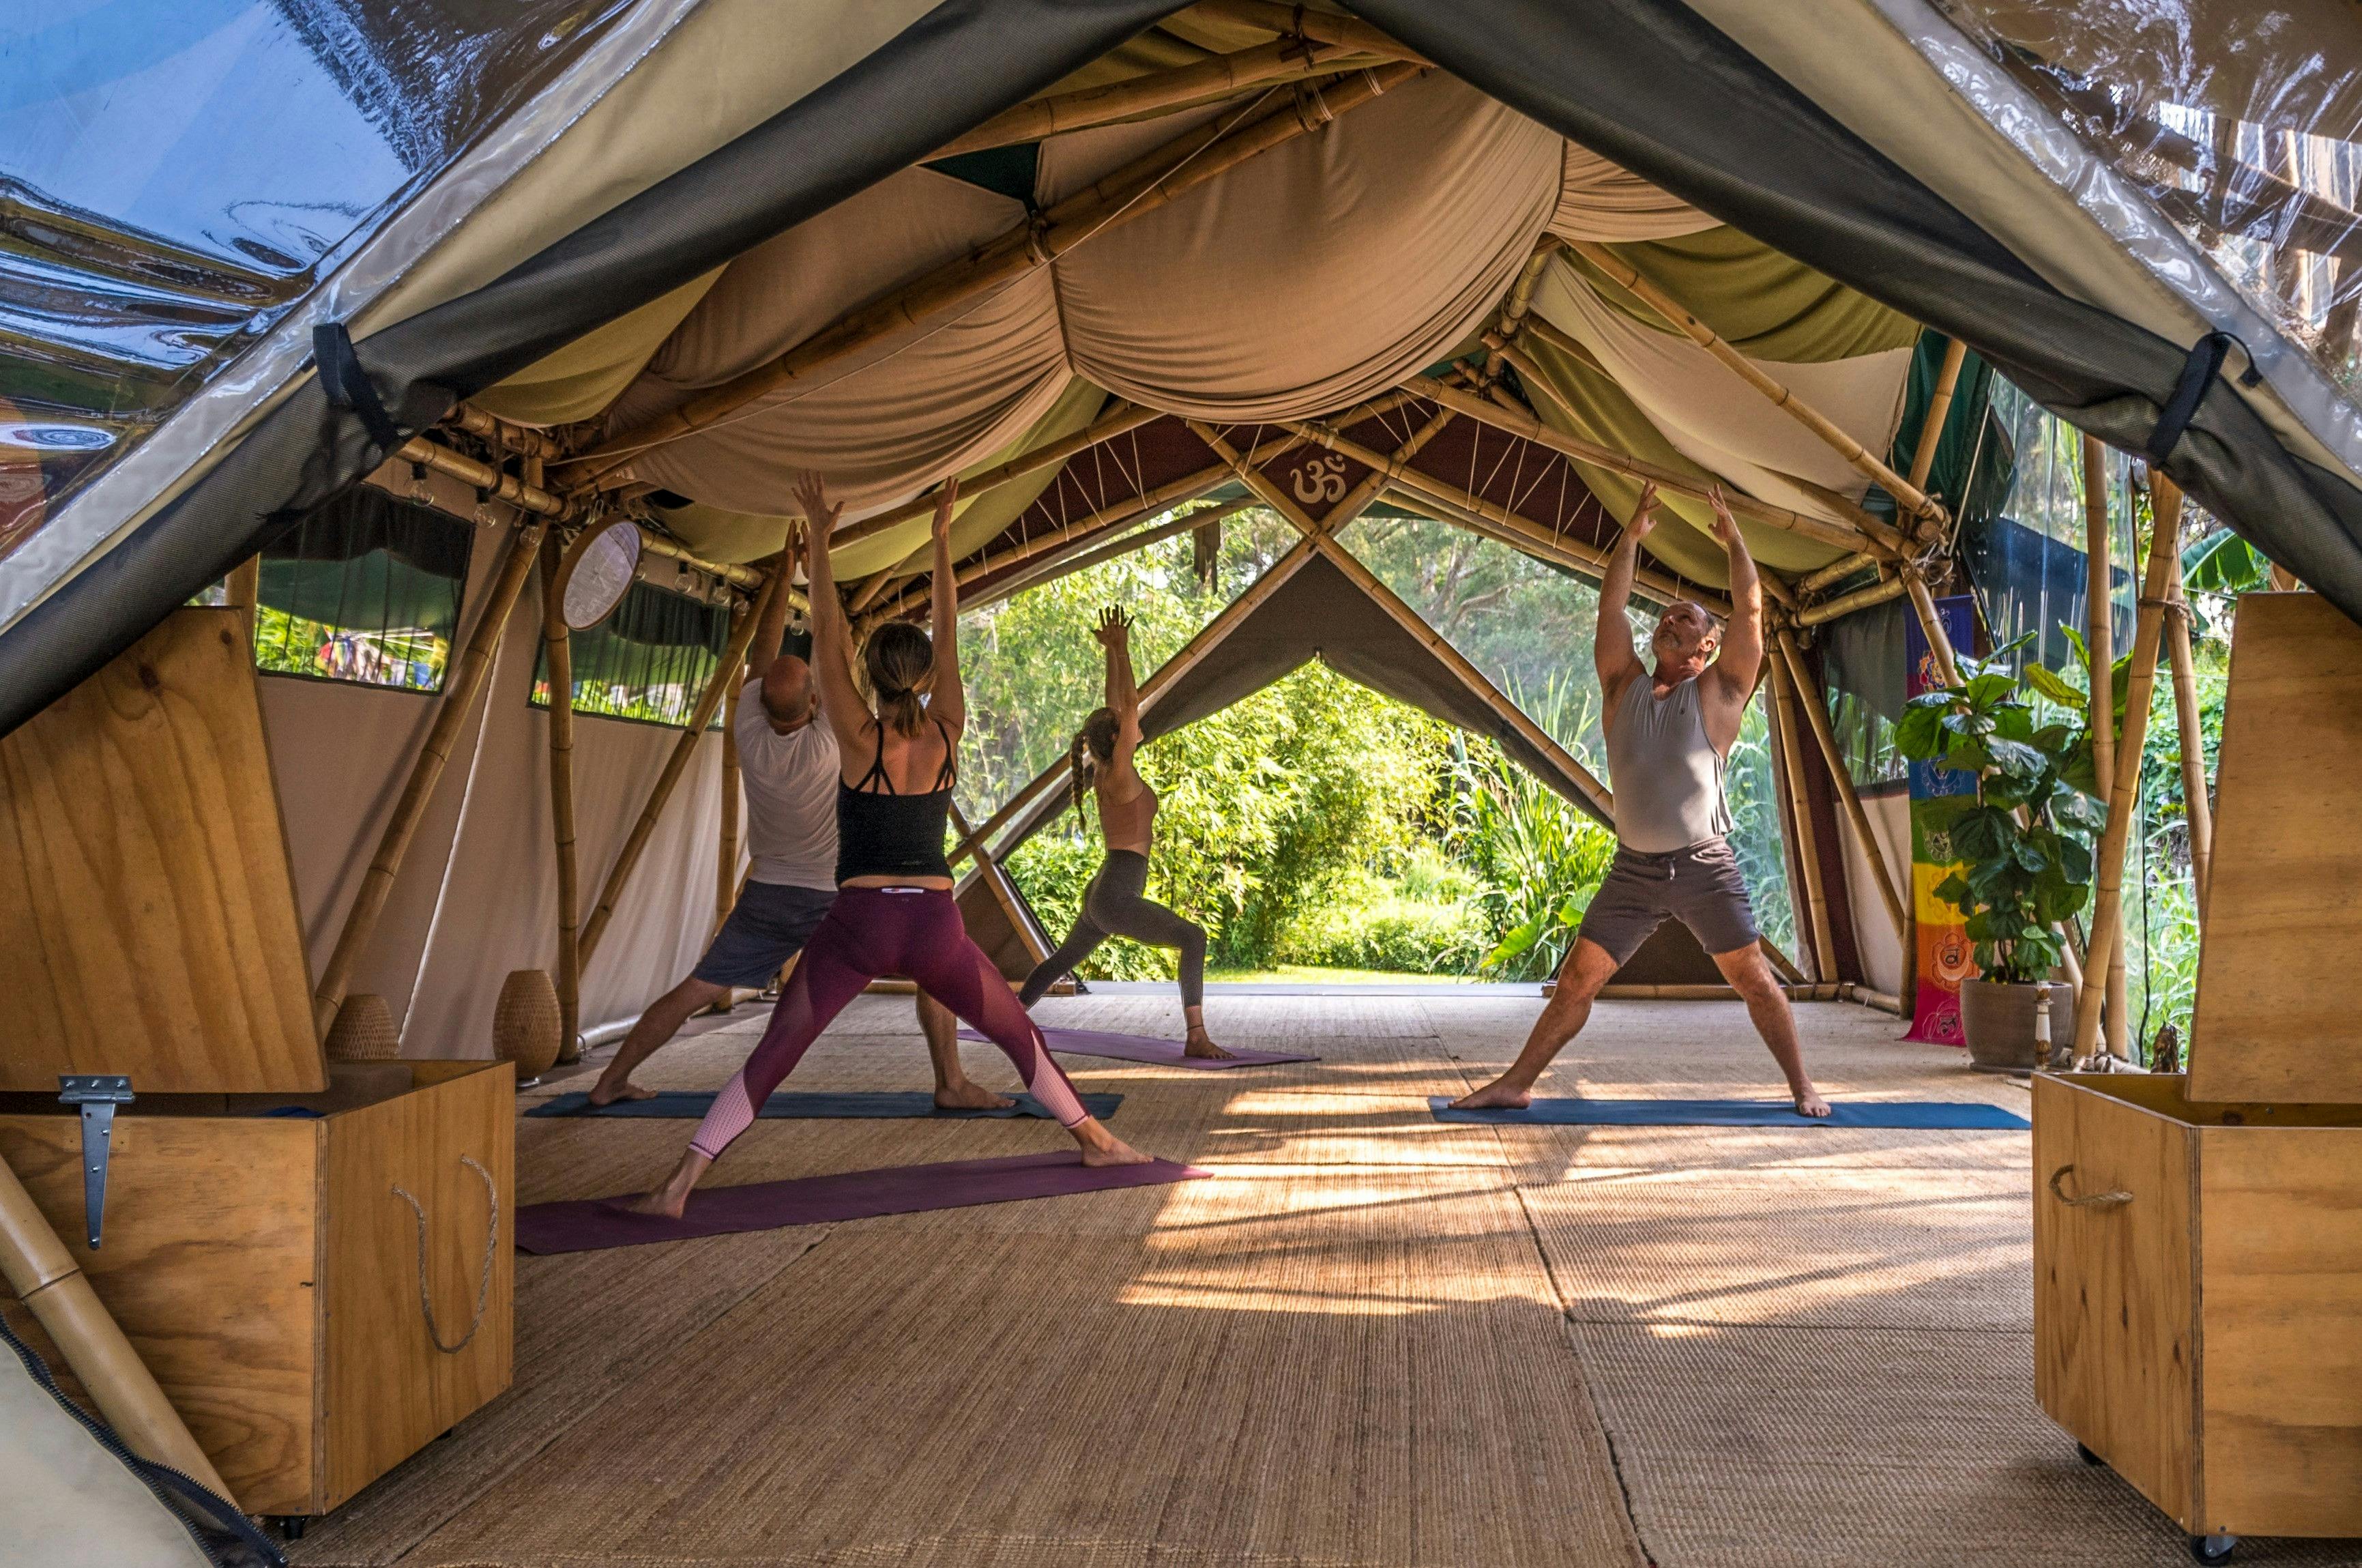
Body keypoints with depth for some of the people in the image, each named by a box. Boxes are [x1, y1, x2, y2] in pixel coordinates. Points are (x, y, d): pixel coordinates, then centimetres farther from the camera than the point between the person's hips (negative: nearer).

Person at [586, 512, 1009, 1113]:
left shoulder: (750, 730, -9)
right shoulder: (825, 740, -20)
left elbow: (763, 652, 5)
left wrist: (785, 571, 10)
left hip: (766, 899, 5)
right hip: (836, 899, -5)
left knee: (694, 991, 13)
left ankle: (611, 1082, 16)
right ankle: (952, 1084, 0)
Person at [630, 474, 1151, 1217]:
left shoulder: (858, 737, -6)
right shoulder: (946, 733, 0)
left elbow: (826, 634, -1)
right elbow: (949, 632, 10)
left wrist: (818, 536, 5)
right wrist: (941, 540, 18)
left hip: (858, 923, -2)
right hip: (936, 924, 2)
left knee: (771, 1057, 1)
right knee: (1019, 1034, 22)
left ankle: (679, 1185, -7)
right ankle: (1096, 1140, 31)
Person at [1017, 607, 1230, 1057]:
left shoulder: (1105, 773, 9)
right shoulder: (1119, 775, -14)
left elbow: (1115, 705, 15)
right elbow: (1130, 704, -18)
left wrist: (1112, 650, 18)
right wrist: (1120, 650, -14)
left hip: (1101, 896, 10)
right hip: (1116, 898, -10)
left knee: (1061, 961, 27)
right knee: (1193, 937, -19)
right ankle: (1197, 1038, -27)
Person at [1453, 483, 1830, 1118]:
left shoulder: (1718, 691, 4)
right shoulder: (1624, 686, 12)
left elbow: (1750, 609, -1)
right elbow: (1610, 610, 8)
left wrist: (1732, 537, 2)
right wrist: (1633, 536, 9)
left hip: (1705, 867, -2)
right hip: (1634, 869, 2)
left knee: (1755, 980, 3)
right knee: (1575, 982, 1)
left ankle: (1803, 1086, 15)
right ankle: (1515, 1084, 6)